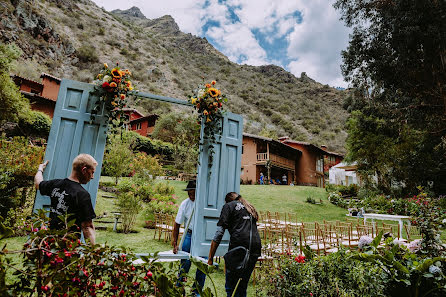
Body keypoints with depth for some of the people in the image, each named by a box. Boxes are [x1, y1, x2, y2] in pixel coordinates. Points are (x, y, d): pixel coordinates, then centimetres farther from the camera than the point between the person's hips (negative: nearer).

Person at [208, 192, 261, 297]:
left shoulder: (229, 206, 12)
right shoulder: (250, 207, 30)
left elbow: (219, 233, 2)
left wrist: (210, 258, 2)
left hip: (239, 245, -6)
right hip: (256, 246, 6)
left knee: (230, 286, 2)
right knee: (243, 285, 17)